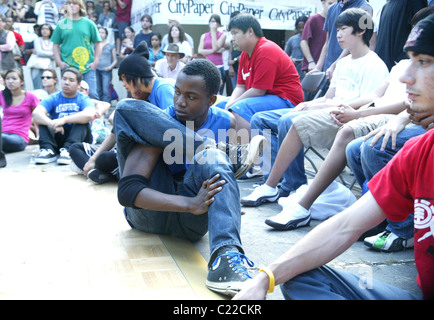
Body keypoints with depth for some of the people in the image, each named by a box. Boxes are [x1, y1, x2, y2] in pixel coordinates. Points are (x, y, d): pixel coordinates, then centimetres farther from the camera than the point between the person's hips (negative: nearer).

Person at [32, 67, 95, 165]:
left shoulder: (83, 99, -2)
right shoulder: (53, 99, 3)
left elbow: (89, 115, -27)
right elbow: (36, 113, -16)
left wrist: (64, 120, -39)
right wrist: (52, 124, -37)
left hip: (78, 138, -2)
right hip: (56, 138, 2)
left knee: (82, 121, -25)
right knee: (43, 119, -14)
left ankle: (67, 149, -43)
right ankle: (49, 149, -35)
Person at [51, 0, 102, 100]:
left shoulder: (89, 24, 7)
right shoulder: (61, 24, 8)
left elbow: (97, 44, 9)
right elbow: (55, 45, 10)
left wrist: (96, 62, -1)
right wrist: (59, 62, -1)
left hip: (87, 68, -1)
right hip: (68, 68, 1)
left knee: (92, 95, -5)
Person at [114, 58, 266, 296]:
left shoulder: (226, 122, 0)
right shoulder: (157, 123, -13)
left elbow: (258, 134, 20)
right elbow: (126, 191, -23)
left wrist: (255, 145, -7)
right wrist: (191, 204, -36)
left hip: (190, 222, 2)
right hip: (151, 212, -1)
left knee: (213, 159, -35)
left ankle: (226, 255, -52)